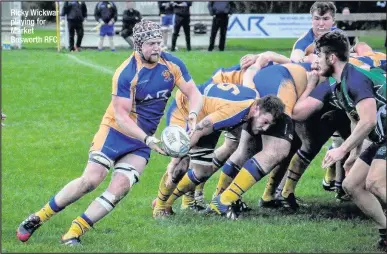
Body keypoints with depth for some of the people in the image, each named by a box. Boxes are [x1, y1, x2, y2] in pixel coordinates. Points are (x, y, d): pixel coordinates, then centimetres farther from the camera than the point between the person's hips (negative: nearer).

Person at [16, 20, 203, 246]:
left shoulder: (172, 64, -5)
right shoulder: (126, 73, -19)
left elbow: (194, 93, 1)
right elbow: (121, 116, -20)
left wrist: (192, 114, -21)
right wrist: (147, 139, -29)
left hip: (143, 140, 4)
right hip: (116, 131, -4)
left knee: (120, 187, -15)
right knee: (91, 179, -17)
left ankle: (73, 234, -9)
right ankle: (37, 218, -1)